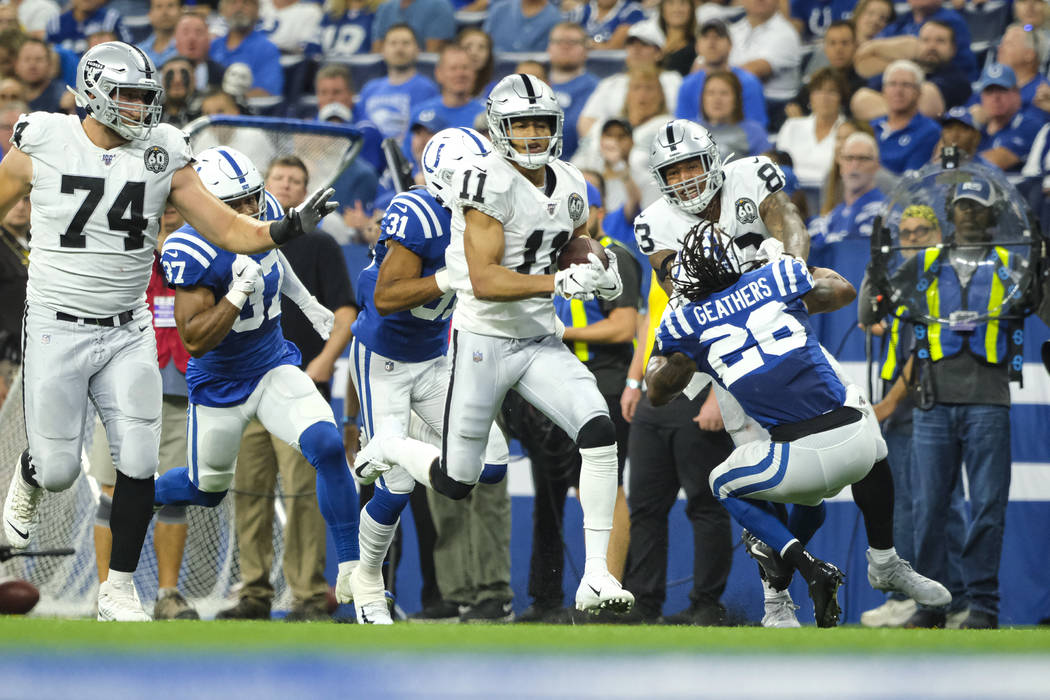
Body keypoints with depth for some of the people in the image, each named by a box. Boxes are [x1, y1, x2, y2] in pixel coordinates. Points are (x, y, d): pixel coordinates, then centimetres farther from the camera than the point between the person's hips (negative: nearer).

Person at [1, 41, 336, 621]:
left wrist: (285, 229, -20)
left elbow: (228, 230, -3)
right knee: (58, 469, 2)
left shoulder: (161, 155, -3)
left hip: (128, 334, 2)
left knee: (138, 464, -5)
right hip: (57, 331, -2)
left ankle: (119, 589, 11)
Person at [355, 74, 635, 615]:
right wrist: (559, 282, -33)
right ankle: (391, 445, 39)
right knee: (455, 484, 4)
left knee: (599, 433, -18)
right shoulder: (490, 185, -18)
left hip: (542, 342, 5)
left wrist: (600, 272, 1)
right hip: (484, 341, -5)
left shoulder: (568, 186, 5)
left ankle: (596, 578, -14)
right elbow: (484, 280, -24)